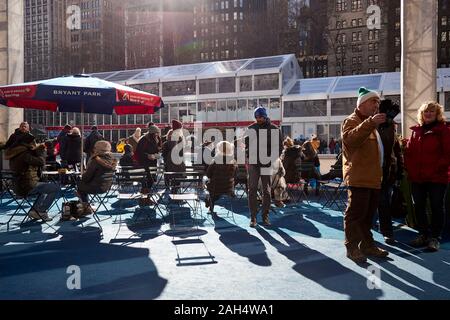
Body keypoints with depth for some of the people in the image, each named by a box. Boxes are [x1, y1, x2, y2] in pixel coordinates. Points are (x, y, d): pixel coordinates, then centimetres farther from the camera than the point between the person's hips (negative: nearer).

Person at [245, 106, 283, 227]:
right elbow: (246, 144, 11)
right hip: (254, 164, 1)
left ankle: (265, 216, 18)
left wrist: (274, 160, -4)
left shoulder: (274, 129, 1)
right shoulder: (250, 129, 6)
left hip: (268, 164, -1)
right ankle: (253, 217, 5)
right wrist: (248, 158, -1)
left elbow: (279, 146, 5)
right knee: (252, 190, -1)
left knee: (267, 191, 7)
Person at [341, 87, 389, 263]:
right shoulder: (351, 121, -4)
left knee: (368, 214, 14)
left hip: (374, 178, 9)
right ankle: (352, 247, -1)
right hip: (359, 177, -9)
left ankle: (367, 245, 22)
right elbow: (350, 139, -28)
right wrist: (370, 123, -37)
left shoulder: (372, 123, 26)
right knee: (355, 213, -7)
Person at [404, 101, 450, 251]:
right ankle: (423, 235, 23)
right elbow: (408, 152, 11)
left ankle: (435, 238, 12)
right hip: (417, 178, 5)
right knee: (418, 207, 9)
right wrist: (411, 170, 0)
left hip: (437, 178, -5)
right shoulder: (416, 131, 11)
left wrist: (436, 169, -15)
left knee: (436, 207, 2)